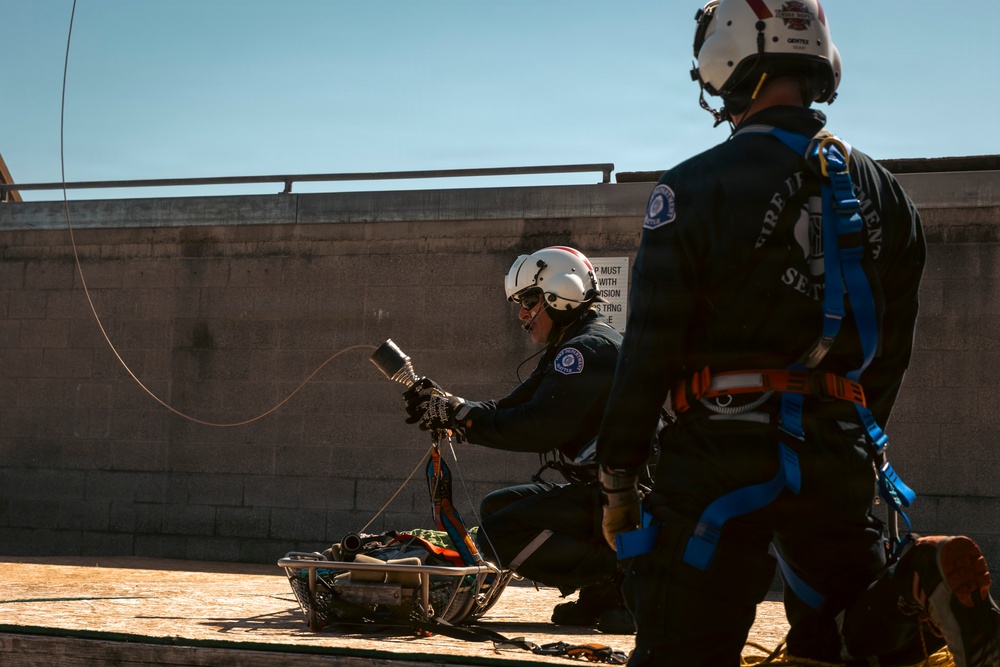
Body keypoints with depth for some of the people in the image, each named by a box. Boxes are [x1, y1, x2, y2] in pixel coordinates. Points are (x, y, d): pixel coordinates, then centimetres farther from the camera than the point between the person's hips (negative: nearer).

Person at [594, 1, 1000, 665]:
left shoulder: (695, 187, -7)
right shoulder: (885, 194, 11)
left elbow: (650, 348, -8)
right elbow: (892, 351, 16)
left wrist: (617, 480, 0)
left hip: (722, 457, -5)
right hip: (842, 458, 5)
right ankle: (913, 587, -13)